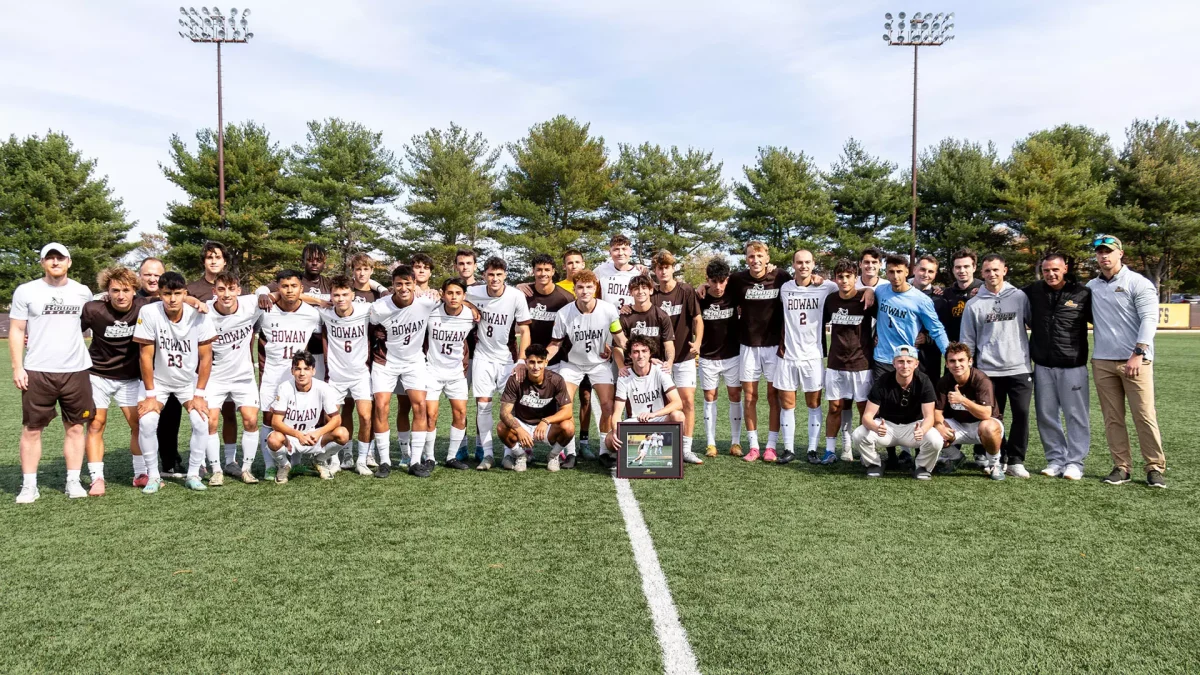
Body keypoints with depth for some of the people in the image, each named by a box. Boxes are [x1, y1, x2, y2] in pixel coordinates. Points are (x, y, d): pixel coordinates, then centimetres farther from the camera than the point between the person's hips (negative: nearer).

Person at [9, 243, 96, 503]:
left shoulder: (82, 292, 6)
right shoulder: (26, 291, 1)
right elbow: (16, 331, 1)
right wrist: (17, 367, -6)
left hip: (76, 371, 2)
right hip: (37, 372, -2)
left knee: (75, 427, 5)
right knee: (31, 429, 2)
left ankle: (73, 481, 12)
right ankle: (29, 486, 9)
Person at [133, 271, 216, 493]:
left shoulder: (199, 316, -19)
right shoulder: (149, 313, -21)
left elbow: (205, 358, -11)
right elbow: (146, 356, -15)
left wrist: (199, 394, -11)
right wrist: (150, 395, -14)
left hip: (190, 380, 1)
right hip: (157, 379, 0)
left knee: (201, 422, -16)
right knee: (146, 422, -18)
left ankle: (193, 475, 3)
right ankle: (153, 476, 1)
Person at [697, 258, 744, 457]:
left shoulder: (733, 296, -8)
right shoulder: (699, 298, -9)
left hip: (732, 355, 1)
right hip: (707, 357, 0)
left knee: (735, 396, 3)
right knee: (710, 398, 4)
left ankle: (736, 442, 11)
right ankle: (711, 443, 9)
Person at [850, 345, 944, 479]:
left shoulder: (923, 382, -16)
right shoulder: (882, 382, -18)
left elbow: (929, 415, -21)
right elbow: (867, 415, -21)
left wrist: (922, 430, -46)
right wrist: (876, 428, -46)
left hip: (913, 425, 0)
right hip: (886, 424, 0)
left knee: (935, 440, -31)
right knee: (858, 435, -28)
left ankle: (923, 468, 2)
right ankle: (874, 464, 4)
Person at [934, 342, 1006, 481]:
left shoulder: (981, 380, -23)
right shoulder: (944, 382, -9)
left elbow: (986, 414, -33)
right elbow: (937, 410, -8)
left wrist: (962, 400, -45)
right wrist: (939, 425, -30)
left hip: (981, 424, -4)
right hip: (958, 425, 4)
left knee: (988, 427, -40)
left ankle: (994, 464, -9)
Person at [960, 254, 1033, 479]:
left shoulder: (1019, 297, 4)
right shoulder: (974, 304, 5)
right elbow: (968, 341, 7)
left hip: (1019, 368, 0)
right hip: (988, 371, 1)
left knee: (1021, 414, -4)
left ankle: (1015, 460, 7)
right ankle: (999, 459, 17)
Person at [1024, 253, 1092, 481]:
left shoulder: (1082, 294, -3)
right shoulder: (1033, 292, 4)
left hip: (1073, 366, -3)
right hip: (1042, 366, 3)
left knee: (1076, 415, 2)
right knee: (1046, 415, 8)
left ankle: (1075, 462, 13)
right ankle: (1055, 459, 21)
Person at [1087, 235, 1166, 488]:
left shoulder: (1138, 283, -1)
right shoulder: (1091, 287, 13)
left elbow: (1149, 319, -9)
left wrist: (1138, 354, -19)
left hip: (1135, 362, -4)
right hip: (1102, 362, 4)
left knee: (1145, 416, -5)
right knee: (1112, 418, 5)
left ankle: (1155, 468, 5)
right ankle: (1121, 467, 12)